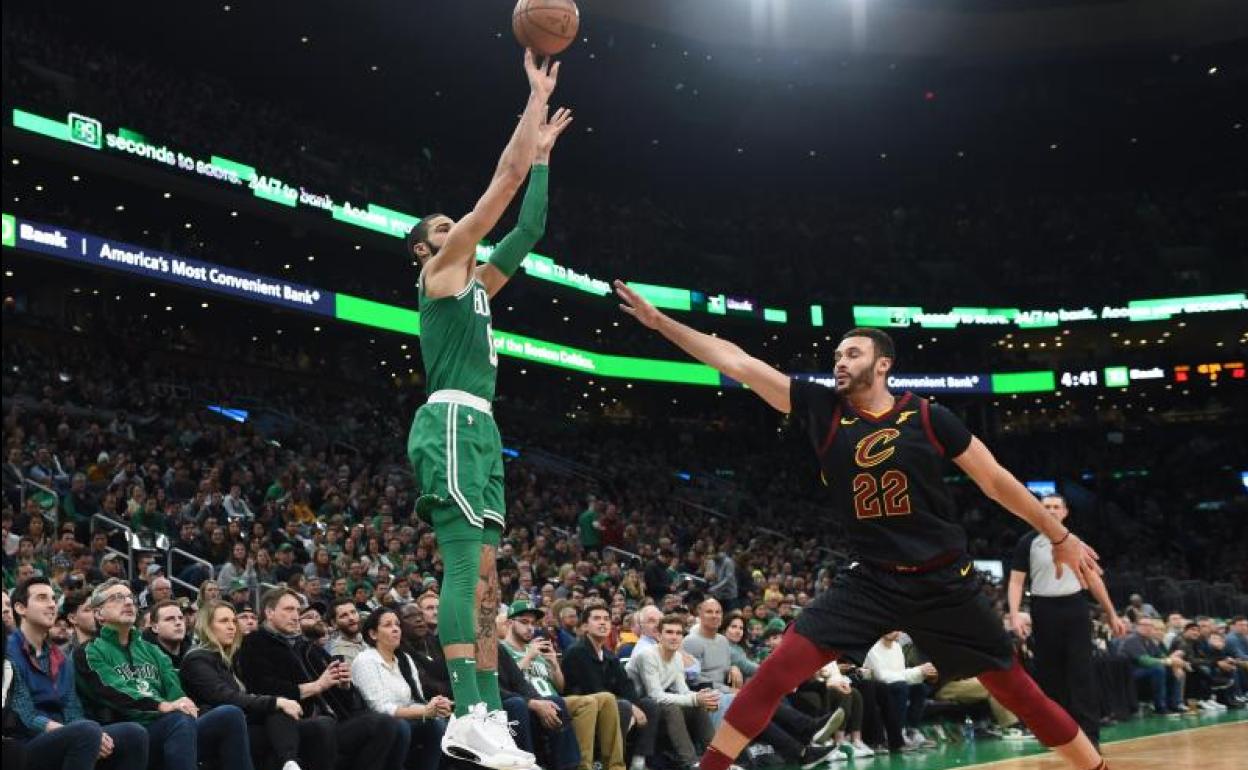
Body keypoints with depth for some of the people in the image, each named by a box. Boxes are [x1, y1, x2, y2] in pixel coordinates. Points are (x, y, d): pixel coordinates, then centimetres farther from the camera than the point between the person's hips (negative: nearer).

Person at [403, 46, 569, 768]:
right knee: (467, 560, -18)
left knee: (484, 573, 4)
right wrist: (537, 98, 4)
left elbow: (529, 230, 29)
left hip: (479, 427, 10)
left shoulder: (476, 283, 26)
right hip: (453, 422, -10)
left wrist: (543, 152, 29)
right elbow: (503, 182, 0)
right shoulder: (439, 271, 3)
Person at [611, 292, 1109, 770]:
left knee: (1016, 690, 5)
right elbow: (736, 363, -4)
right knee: (779, 670, -12)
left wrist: (1060, 537, 7)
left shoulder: (928, 418, -5)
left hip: (944, 581, -1)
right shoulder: (823, 409, -1)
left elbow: (996, 481, 3)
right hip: (870, 581, 1)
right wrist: (659, 320, -6)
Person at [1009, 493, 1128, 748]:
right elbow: (1016, 582, -2)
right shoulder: (1028, 542, 2)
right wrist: (1014, 615, -17)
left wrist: (1112, 614, 11)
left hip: (1075, 608, 1)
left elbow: (1093, 579, 15)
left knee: (1082, 673, -6)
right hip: (1045, 611, -1)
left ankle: (1089, 734, -8)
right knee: (1050, 675, 4)